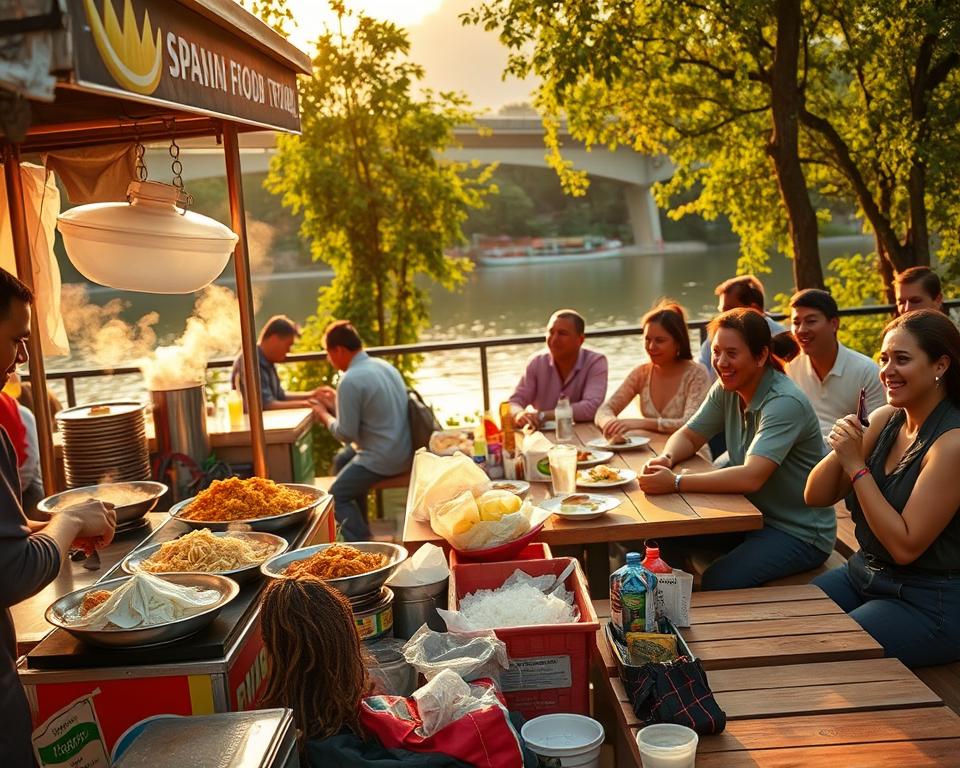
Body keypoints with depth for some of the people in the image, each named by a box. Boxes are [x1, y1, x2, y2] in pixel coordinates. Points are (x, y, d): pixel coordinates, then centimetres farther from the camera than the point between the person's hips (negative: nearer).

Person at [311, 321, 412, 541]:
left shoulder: (350, 381, -20)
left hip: (382, 459, -9)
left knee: (336, 497, 2)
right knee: (341, 460, 28)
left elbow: (346, 434, -16)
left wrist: (325, 415, 2)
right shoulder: (384, 365, 8)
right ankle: (360, 529, 35)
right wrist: (336, 402, 20)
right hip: (403, 449, 9)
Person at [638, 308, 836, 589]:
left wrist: (676, 482, -35)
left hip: (800, 533, -7)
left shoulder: (785, 403, -24)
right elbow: (689, 436, 8)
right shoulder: (726, 389, 0)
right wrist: (665, 458, -15)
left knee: (716, 583, -27)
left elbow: (751, 477, -34)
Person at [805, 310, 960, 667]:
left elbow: (905, 546, -23)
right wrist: (840, 450, -17)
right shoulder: (884, 420, 1)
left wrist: (856, 466, -23)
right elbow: (816, 496, 2)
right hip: (862, 572, 7)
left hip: (930, 604, -7)